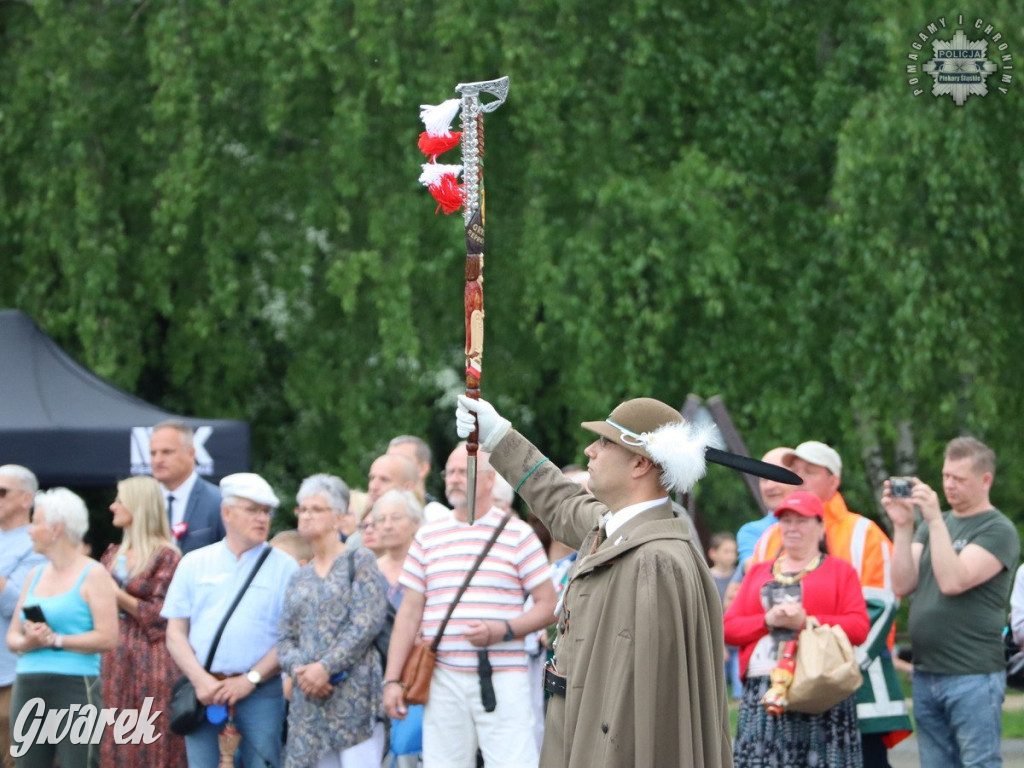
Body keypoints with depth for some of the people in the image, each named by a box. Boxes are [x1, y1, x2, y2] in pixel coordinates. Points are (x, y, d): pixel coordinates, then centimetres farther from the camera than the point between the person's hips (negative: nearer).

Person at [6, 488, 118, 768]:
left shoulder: (92, 574, -2)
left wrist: (55, 640, -14)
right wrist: (28, 642, -8)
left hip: (75, 685, -7)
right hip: (28, 689, 7)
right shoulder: (36, 574, 17)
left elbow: (107, 637, -12)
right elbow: (12, 635, 15)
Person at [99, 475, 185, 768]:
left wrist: (118, 596, -12)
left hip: (151, 662, -7)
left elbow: (161, 615, -11)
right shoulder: (114, 555, 15)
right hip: (115, 660, 7)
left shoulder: (165, 556, -6)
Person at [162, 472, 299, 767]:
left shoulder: (283, 567, 4)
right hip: (204, 691, 2)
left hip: (260, 691, -2)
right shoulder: (194, 564, 11)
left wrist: (250, 680, -9)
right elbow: (175, 634, 8)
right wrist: (200, 680, -7)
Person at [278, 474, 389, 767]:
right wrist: (299, 668, -8)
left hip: (353, 693, -6)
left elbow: (367, 623, -9)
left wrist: (326, 667, -15)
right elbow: (285, 638, 14)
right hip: (309, 697, 6)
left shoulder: (359, 562, 2)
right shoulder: (300, 578, 19)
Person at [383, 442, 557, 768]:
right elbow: (409, 612, 13)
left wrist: (502, 630, -14)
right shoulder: (428, 537, 13)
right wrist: (392, 679, 6)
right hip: (444, 679, 3)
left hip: (502, 679, -3)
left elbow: (547, 604, 3)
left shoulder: (518, 535, 4)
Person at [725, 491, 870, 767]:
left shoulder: (840, 571, 10)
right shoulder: (758, 573, 21)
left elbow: (859, 627, -3)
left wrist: (806, 621, -12)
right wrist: (767, 620, -5)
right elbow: (728, 628, 13)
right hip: (762, 694, 3)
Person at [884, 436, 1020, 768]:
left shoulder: (998, 530, -6)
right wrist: (902, 526, -7)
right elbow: (903, 584, 4)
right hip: (926, 675, 7)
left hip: (974, 677, -7)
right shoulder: (934, 525, 15)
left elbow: (953, 581, -19)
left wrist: (935, 521, -21)